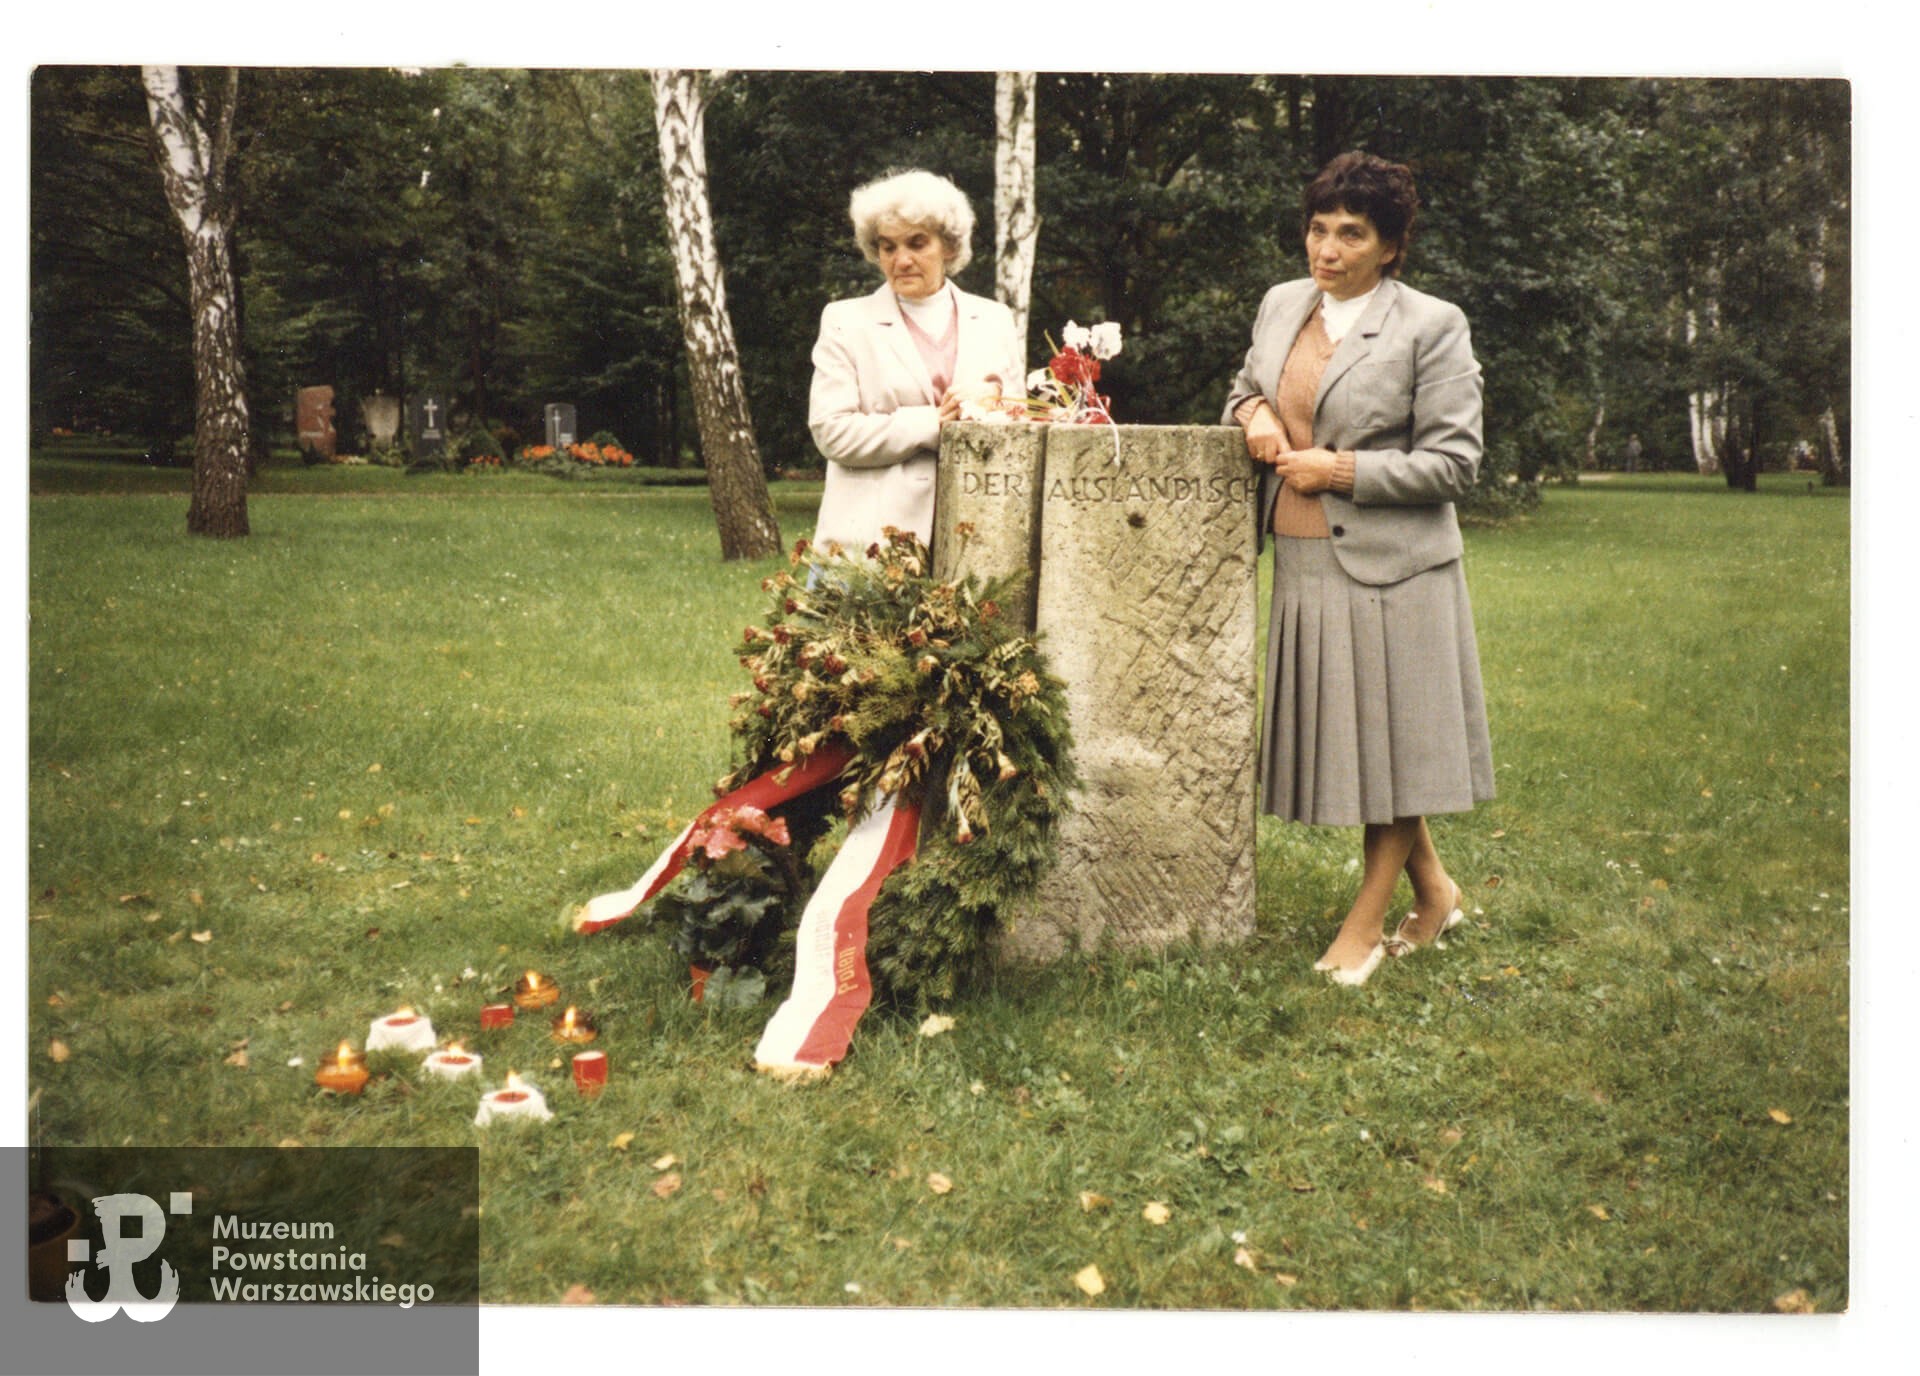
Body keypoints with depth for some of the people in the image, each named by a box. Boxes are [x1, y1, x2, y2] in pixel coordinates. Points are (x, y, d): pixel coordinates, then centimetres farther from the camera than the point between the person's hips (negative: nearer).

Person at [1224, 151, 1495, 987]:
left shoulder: (1432, 327, -7)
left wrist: (1340, 469, -15)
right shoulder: (1281, 305, 10)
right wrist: (1253, 413, 2)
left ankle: (1365, 924, 18)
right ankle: (1434, 893, 32)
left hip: (1389, 569, -6)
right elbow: (1244, 388, 26)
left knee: (1392, 740, 3)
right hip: (1302, 565, 6)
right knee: (1344, 740, 13)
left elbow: (1452, 464, -9)